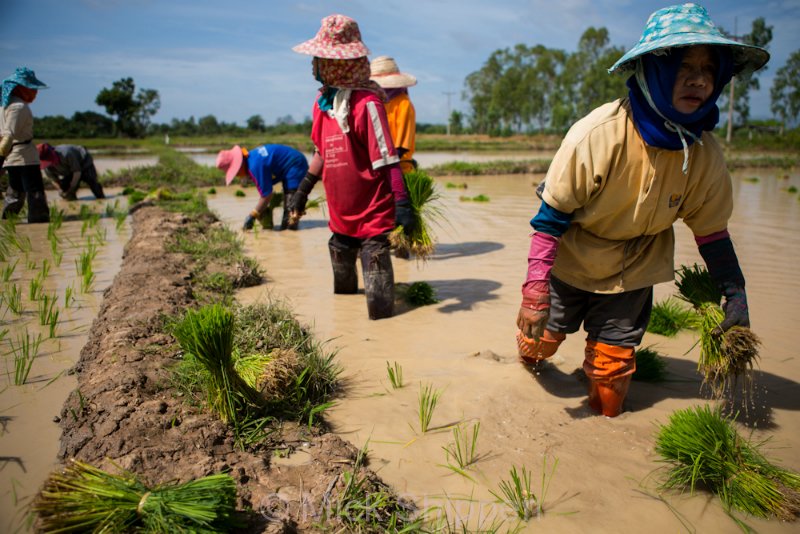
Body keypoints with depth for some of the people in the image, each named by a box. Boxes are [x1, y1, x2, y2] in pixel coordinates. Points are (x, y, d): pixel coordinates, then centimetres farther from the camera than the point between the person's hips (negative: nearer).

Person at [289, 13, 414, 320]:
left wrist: (402, 205, -24)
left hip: (373, 215, -8)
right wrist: (303, 189, 20)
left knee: (378, 309, -5)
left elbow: (388, 159, -20)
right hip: (341, 215, 8)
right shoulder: (322, 102, 6)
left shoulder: (366, 103, -19)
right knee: (341, 284, 25)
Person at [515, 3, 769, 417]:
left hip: (633, 273, 3)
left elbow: (711, 229, 0)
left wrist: (734, 293, 0)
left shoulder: (704, 153, -14)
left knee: (612, 366, 5)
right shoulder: (597, 135, -29)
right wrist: (535, 289, -27)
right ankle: (529, 354, 50)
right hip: (570, 262, -2)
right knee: (543, 335, 12)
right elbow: (550, 215, -25)